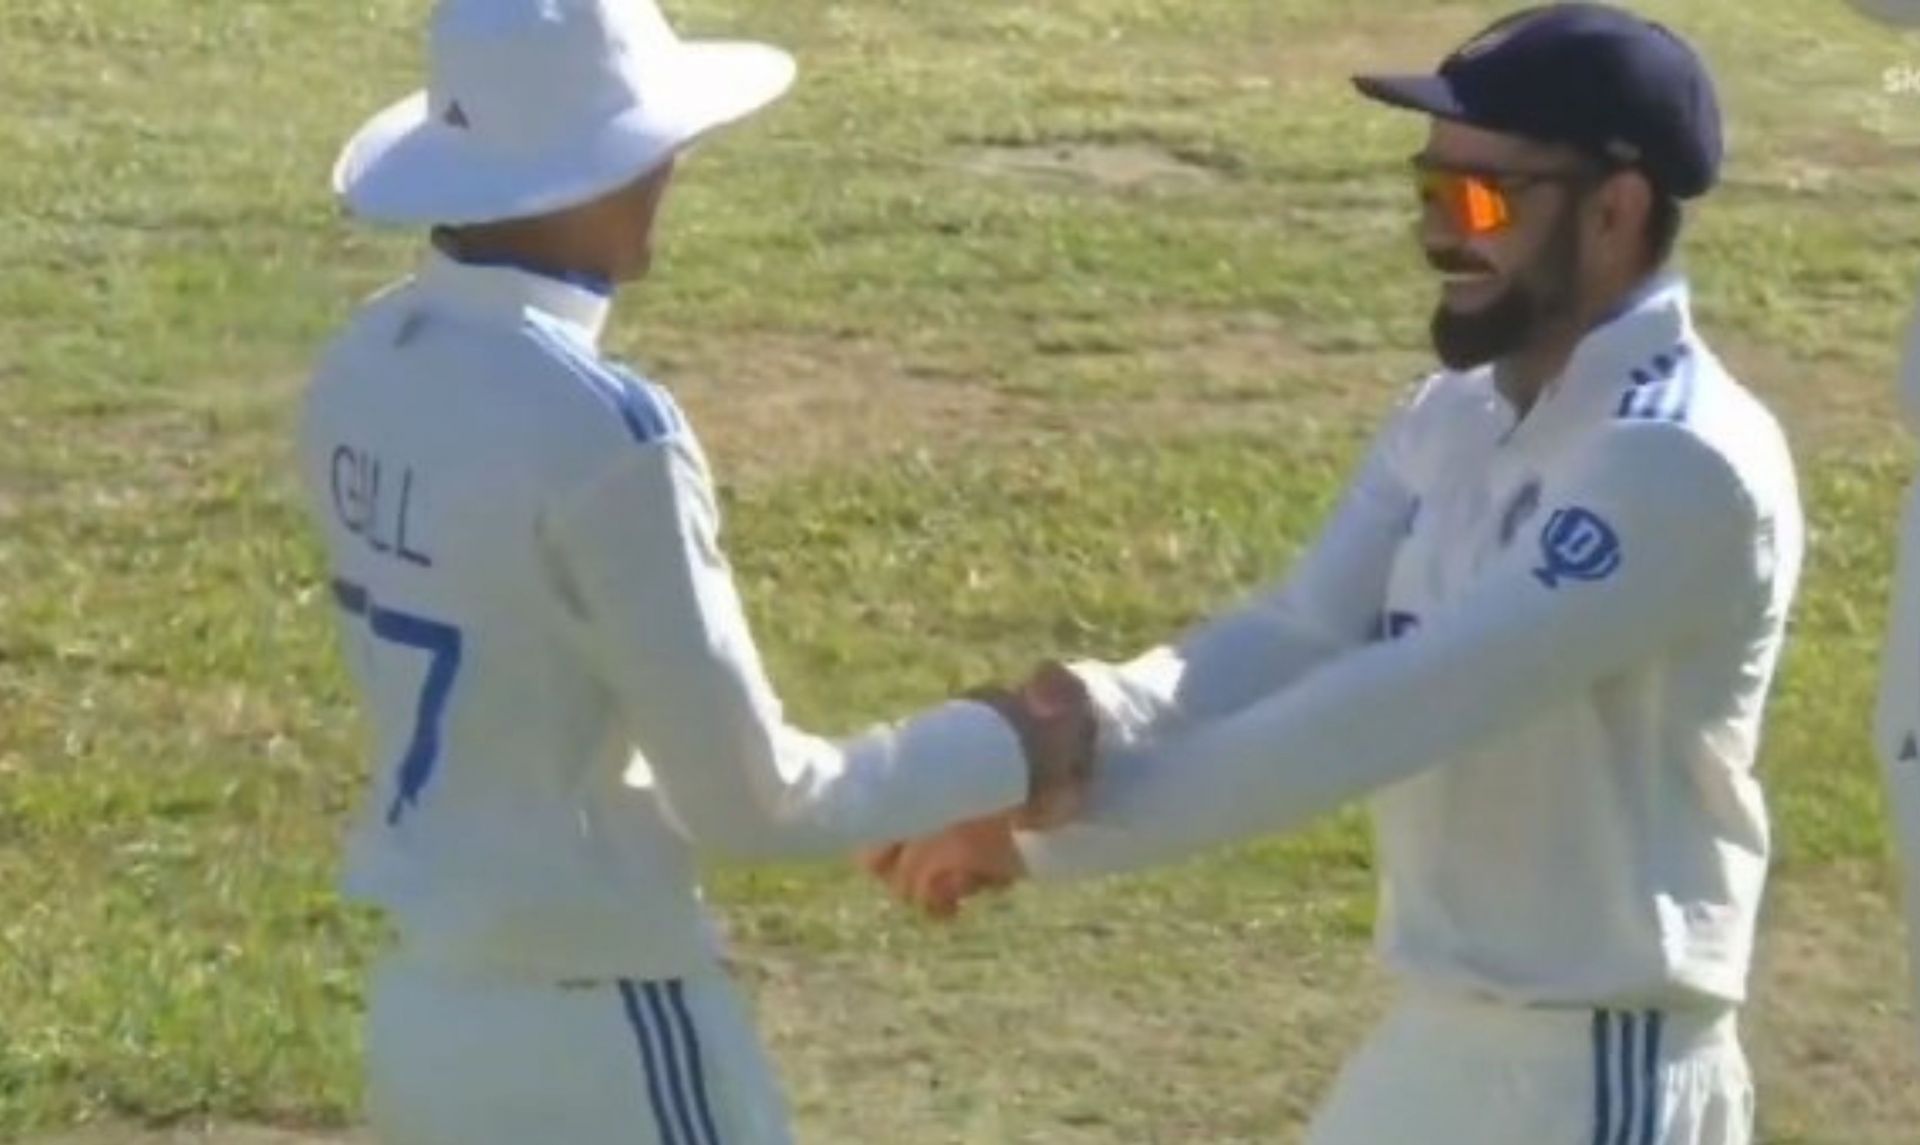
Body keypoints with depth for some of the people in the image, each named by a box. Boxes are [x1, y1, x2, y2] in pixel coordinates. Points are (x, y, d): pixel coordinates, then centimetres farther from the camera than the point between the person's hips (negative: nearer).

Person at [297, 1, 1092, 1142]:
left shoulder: (363, 376, 3)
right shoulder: (596, 429, -22)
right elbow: (747, 793, -15)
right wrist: (992, 756, 0)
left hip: (429, 1012, 8)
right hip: (597, 1036, -8)